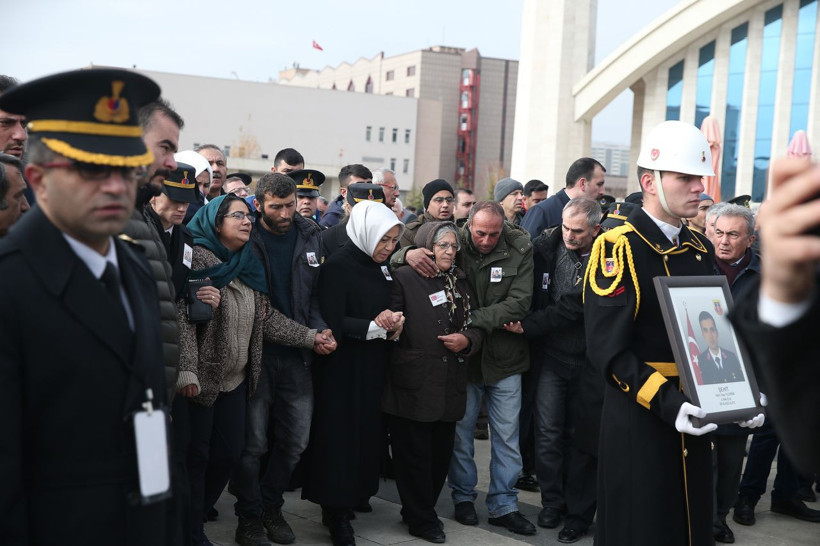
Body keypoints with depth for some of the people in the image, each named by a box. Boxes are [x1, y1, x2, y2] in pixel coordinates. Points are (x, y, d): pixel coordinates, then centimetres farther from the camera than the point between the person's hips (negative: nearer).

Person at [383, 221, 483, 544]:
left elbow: (476, 327, 17)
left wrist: (467, 340, -2)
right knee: (414, 456, 2)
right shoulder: (404, 279, -3)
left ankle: (422, 510, 29)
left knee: (440, 455, 11)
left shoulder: (460, 283, 16)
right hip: (413, 384, -5)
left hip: (449, 386, 6)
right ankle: (421, 519, 17)